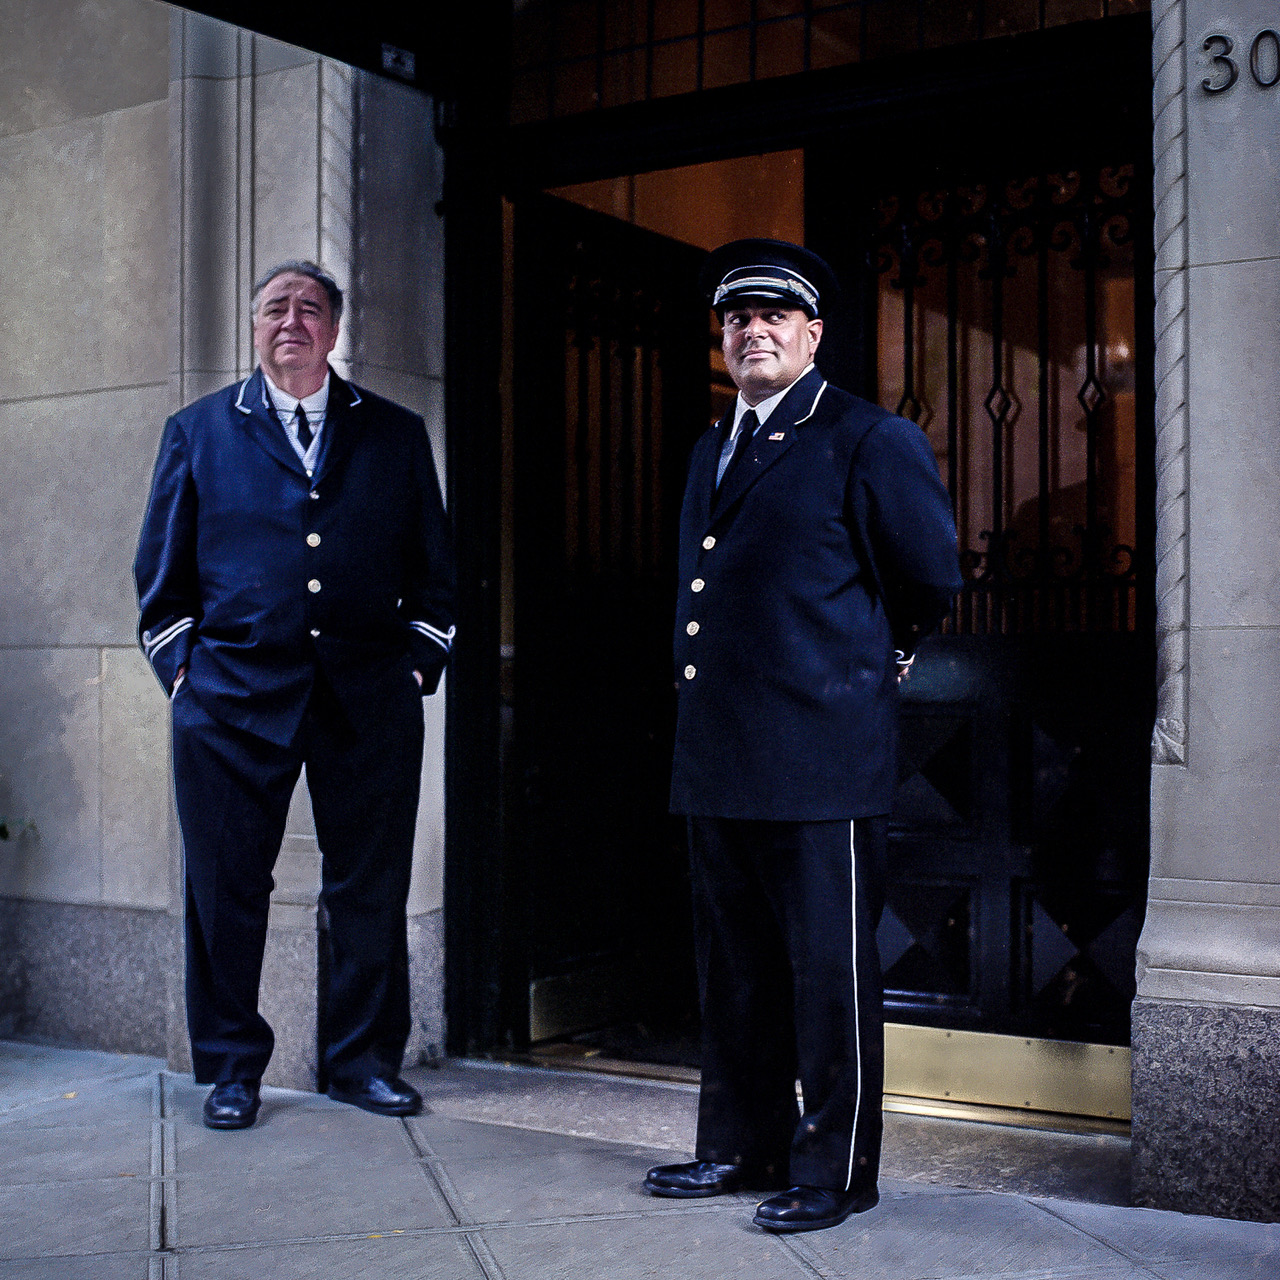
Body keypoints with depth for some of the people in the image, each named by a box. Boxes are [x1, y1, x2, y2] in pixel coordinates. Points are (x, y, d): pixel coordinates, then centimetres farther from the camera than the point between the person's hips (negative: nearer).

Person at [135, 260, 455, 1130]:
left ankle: (365, 1059, 19)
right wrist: (182, 668, 2)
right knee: (226, 890, 3)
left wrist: (418, 663, 3)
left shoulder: (396, 434, 12)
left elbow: (434, 567, 12)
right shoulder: (198, 431, 12)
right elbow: (162, 572, 11)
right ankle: (231, 1067, 17)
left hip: (369, 699, 1)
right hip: (233, 696, 0)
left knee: (372, 889, 5)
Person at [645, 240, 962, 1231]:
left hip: (820, 761, -7)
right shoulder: (714, 451, 17)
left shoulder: (870, 440, -4)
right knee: (735, 967, 15)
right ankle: (743, 1148, 28)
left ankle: (837, 1171, 13)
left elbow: (931, 581, 2)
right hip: (718, 762, 7)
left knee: (830, 972, 1)